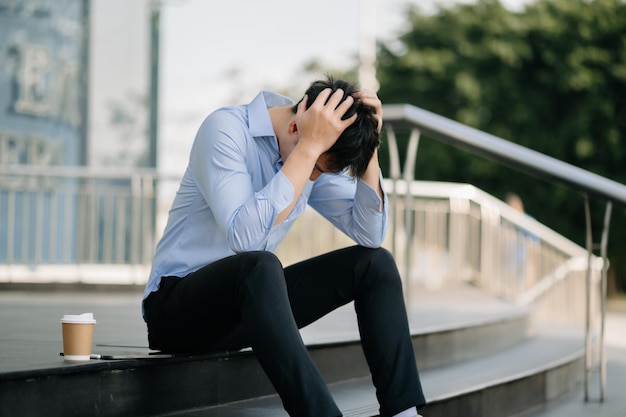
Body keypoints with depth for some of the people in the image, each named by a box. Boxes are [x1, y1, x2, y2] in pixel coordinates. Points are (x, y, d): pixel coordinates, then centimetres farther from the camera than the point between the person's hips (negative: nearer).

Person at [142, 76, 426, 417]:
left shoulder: (318, 156, 2)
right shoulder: (225, 130, -20)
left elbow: (370, 234, -2)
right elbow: (245, 237, -33)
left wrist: (370, 147, -13)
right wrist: (309, 146, -32)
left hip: (249, 299, 7)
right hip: (177, 307, -7)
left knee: (375, 264, -4)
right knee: (260, 266, -39)